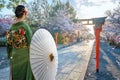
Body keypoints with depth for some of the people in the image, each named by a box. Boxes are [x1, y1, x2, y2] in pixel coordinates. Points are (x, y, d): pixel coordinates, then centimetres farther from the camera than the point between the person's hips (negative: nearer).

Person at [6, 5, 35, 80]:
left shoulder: (12, 26, 1)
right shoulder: (24, 26, -16)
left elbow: (9, 43, 7)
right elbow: (31, 42, -16)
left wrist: (9, 56, 18)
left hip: (15, 56, 6)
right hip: (25, 56, -6)